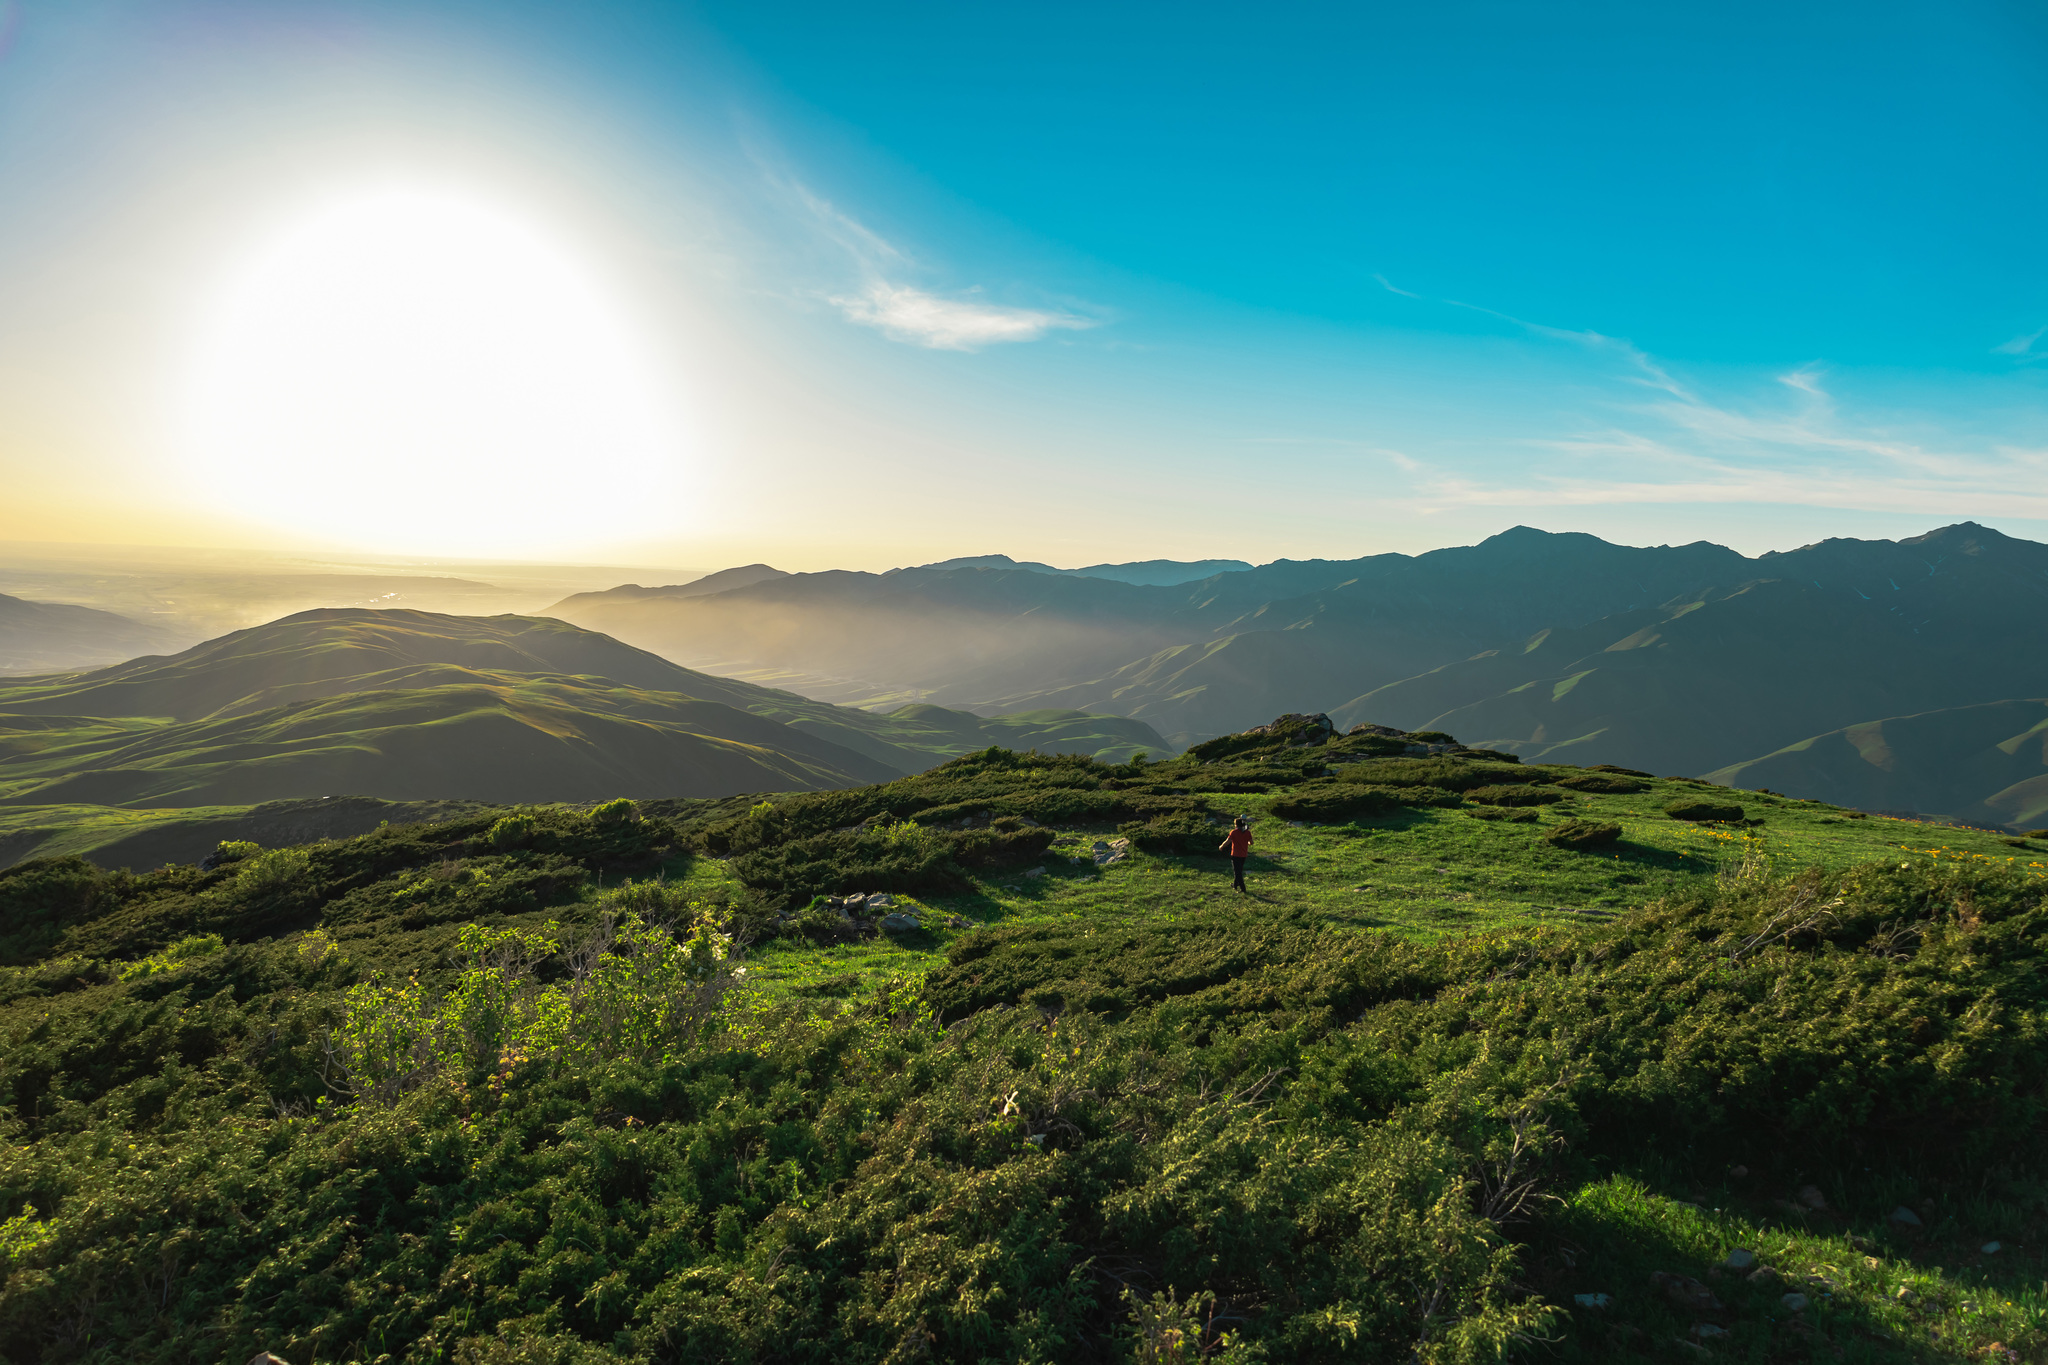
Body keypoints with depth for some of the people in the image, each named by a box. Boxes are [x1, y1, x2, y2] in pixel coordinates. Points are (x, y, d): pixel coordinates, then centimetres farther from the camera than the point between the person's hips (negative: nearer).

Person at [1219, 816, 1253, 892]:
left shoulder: (1234, 832, -13)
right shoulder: (1247, 832, 0)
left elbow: (1227, 842, -15)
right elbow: (1251, 842, 7)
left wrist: (1221, 846, 3)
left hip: (1235, 855, -5)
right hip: (1244, 855, 5)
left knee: (1237, 871, -1)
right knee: (1239, 870, 22)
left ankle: (1242, 888, -8)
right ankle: (1235, 884, 36)